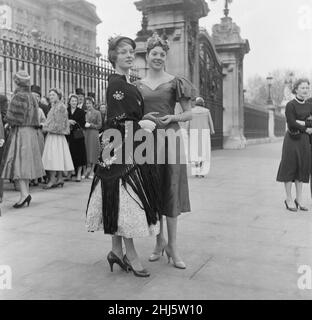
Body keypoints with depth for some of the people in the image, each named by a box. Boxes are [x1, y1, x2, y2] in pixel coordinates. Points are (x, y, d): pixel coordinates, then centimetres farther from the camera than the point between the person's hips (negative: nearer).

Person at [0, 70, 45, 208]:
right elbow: (35, 119, 10)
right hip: (31, 132, 8)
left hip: (20, 132, -8)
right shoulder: (31, 97, 11)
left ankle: (24, 193, -14)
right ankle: (26, 192, 14)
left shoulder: (18, 97, -12)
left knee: (17, 162, -6)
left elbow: (13, 118, -17)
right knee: (26, 163, 11)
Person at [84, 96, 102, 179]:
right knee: (86, 152, 0)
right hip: (85, 134, 3)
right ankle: (88, 170, 6)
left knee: (93, 152, -2)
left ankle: (92, 171, 4)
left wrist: (90, 125, -10)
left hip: (93, 134, -3)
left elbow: (99, 125, 0)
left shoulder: (97, 113, 3)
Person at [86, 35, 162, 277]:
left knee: (122, 202, 12)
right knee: (125, 199, -4)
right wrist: (143, 125, -9)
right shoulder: (116, 84, -12)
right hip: (120, 148, -9)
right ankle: (131, 255, 7)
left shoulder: (127, 84, 17)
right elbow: (117, 122, -19)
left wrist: (144, 123, 7)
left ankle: (117, 251, 22)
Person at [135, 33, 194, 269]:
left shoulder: (175, 82, 3)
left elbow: (189, 113, 3)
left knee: (171, 190, -2)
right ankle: (159, 240, 23)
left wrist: (172, 118, -14)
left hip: (170, 138, -3)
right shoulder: (138, 85, 11)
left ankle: (172, 246, 8)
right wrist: (143, 119, -5)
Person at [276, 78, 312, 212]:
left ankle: (299, 199, 17)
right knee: (290, 167, 0)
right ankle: (289, 199, 10)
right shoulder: (290, 105, -7)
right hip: (292, 139, -5)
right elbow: (292, 123, -15)